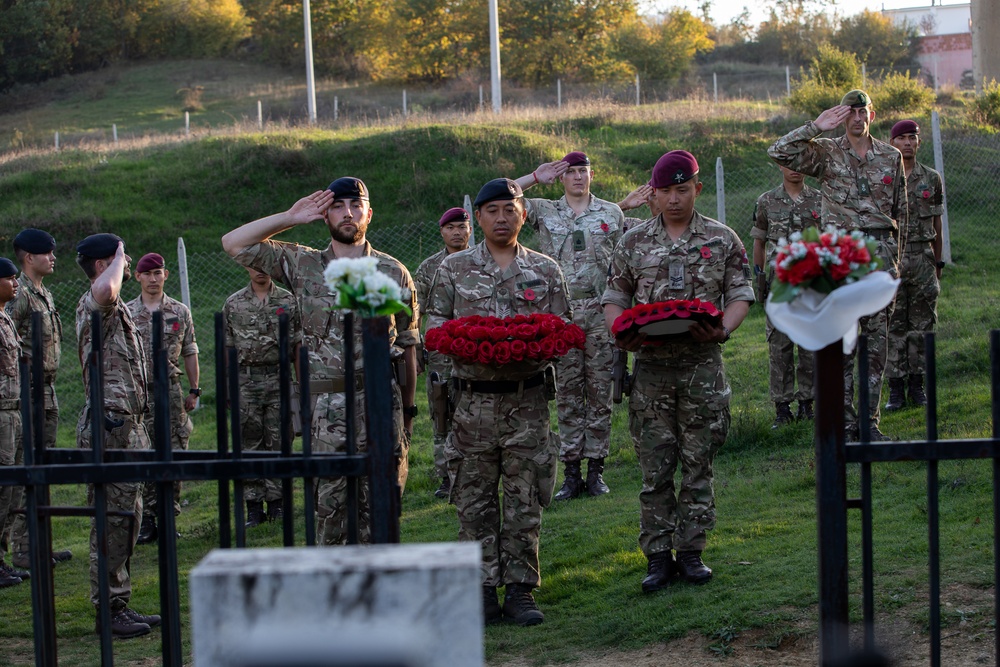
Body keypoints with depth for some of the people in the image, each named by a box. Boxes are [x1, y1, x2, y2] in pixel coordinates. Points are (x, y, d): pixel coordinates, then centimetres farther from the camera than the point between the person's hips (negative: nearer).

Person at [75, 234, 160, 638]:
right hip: (108, 426, -10)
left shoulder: (116, 308, 20)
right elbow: (105, 289, -40)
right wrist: (118, 261, -19)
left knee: (127, 517, 12)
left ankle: (120, 603, 18)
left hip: (129, 425, 10)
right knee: (112, 520, -8)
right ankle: (108, 611, -5)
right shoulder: (93, 304, -11)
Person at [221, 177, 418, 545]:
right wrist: (289, 218, 1)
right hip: (325, 405, 0)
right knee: (328, 506, 1)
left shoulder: (393, 273, 8)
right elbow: (234, 243, 4)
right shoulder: (302, 266, 8)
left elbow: (408, 345, 11)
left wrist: (408, 410, 9)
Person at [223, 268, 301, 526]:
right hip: (246, 380, 0)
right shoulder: (233, 304, 8)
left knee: (278, 442, 0)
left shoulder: (288, 301, 7)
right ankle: (253, 507, 4)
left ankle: (277, 502, 7)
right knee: (249, 444, 0)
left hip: (279, 379, 0)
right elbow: (227, 348, 9)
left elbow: (298, 344, 7)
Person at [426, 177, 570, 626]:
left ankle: (520, 589, 7)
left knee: (524, 500, 1)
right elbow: (435, 324, 7)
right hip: (474, 398, 0)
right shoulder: (454, 268, 8)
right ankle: (483, 588, 9)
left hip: (528, 398, 0)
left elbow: (563, 330, 9)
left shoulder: (545, 270, 9)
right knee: (474, 500, 1)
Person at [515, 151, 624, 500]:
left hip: (600, 313, 0)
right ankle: (571, 472, 6)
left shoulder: (612, 213, 10)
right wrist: (535, 177, 0)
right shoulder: (544, 211, 7)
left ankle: (596, 468, 7)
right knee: (567, 392, 2)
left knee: (600, 391, 2)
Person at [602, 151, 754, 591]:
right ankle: (658, 556, 6)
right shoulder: (634, 242, 8)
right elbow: (614, 297, 11)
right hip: (651, 365, 1)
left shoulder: (722, 240, 5)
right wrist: (621, 333, -9)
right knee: (655, 466, 0)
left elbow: (740, 295, 4)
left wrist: (722, 329, -16)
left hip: (702, 363, -1)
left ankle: (691, 550, 12)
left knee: (698, 462, 3)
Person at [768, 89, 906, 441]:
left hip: (881, 251, 3)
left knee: (877, 340, 3)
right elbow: (778, 152, -12)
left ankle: (871, 419, 9)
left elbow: (900, 210, 17)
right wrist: (816, 127, -13)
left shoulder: (891, 157, 11)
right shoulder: (825, 153, 2)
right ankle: (846, 420, 3)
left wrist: (895, 255, 14)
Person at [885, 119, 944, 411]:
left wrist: (938, 263, 12)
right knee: (893, 324, 0)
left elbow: (936, 224, 13)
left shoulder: (932, 179, 8)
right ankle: (896, 389, 4)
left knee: (922, 323, 4)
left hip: (922, 258, 2)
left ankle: (917, 384, 12)